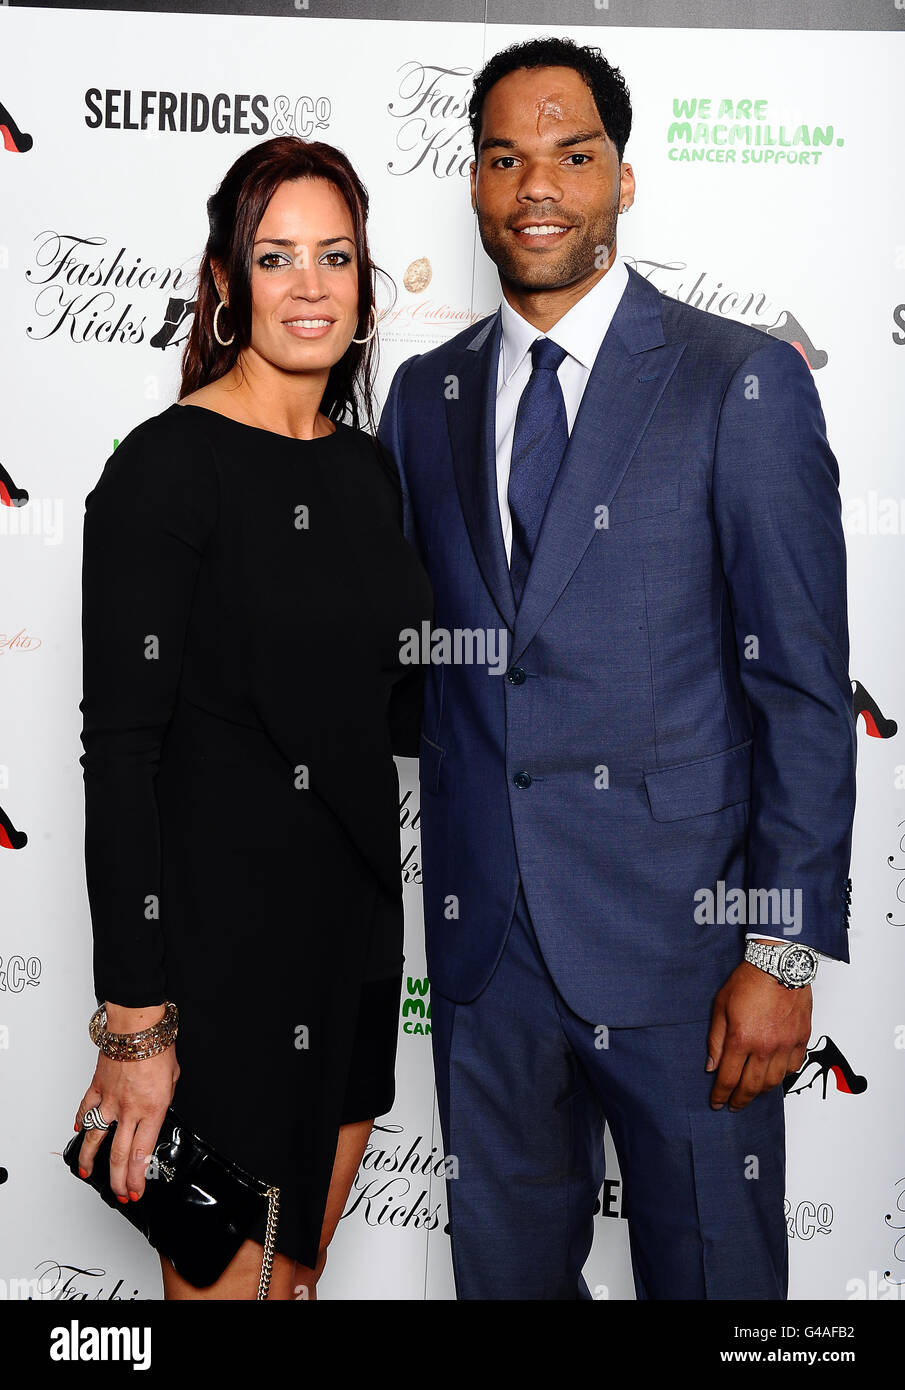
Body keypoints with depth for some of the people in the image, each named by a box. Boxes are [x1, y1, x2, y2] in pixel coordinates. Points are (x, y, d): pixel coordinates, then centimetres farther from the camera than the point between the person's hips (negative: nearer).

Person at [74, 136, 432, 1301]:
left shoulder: (366, 467, 8)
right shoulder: (169, 466, -15)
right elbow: (119, 749, -19)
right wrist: (134, 1018, -20)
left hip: (354, 920, 7)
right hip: (216, 933, -7)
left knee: (306, 1260, 24)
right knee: (222, 1269, 9)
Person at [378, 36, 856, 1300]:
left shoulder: (745, 384, -6)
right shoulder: (424, 395, 8)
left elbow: (803, 687, -8)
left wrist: (785, 952, -12)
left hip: (679, 934, -4)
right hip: (483, 941, 4)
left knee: (709, 1270, 12)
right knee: (504, 1265, 19)